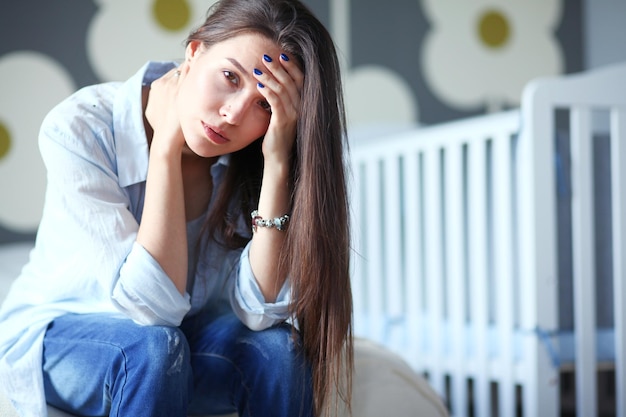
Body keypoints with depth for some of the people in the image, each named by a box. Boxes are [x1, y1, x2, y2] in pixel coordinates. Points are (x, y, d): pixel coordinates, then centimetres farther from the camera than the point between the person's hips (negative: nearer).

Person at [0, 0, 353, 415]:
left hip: (184, 332, 3)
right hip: (55, 333, -3)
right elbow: (151, 303, -33)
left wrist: (277, 164, -33)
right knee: (153, 348, -35)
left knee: (279, 347, -27)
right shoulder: (78, 127, -26)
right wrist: (167, 141, -34)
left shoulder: (245, 157, -16)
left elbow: (259, 311, -26)